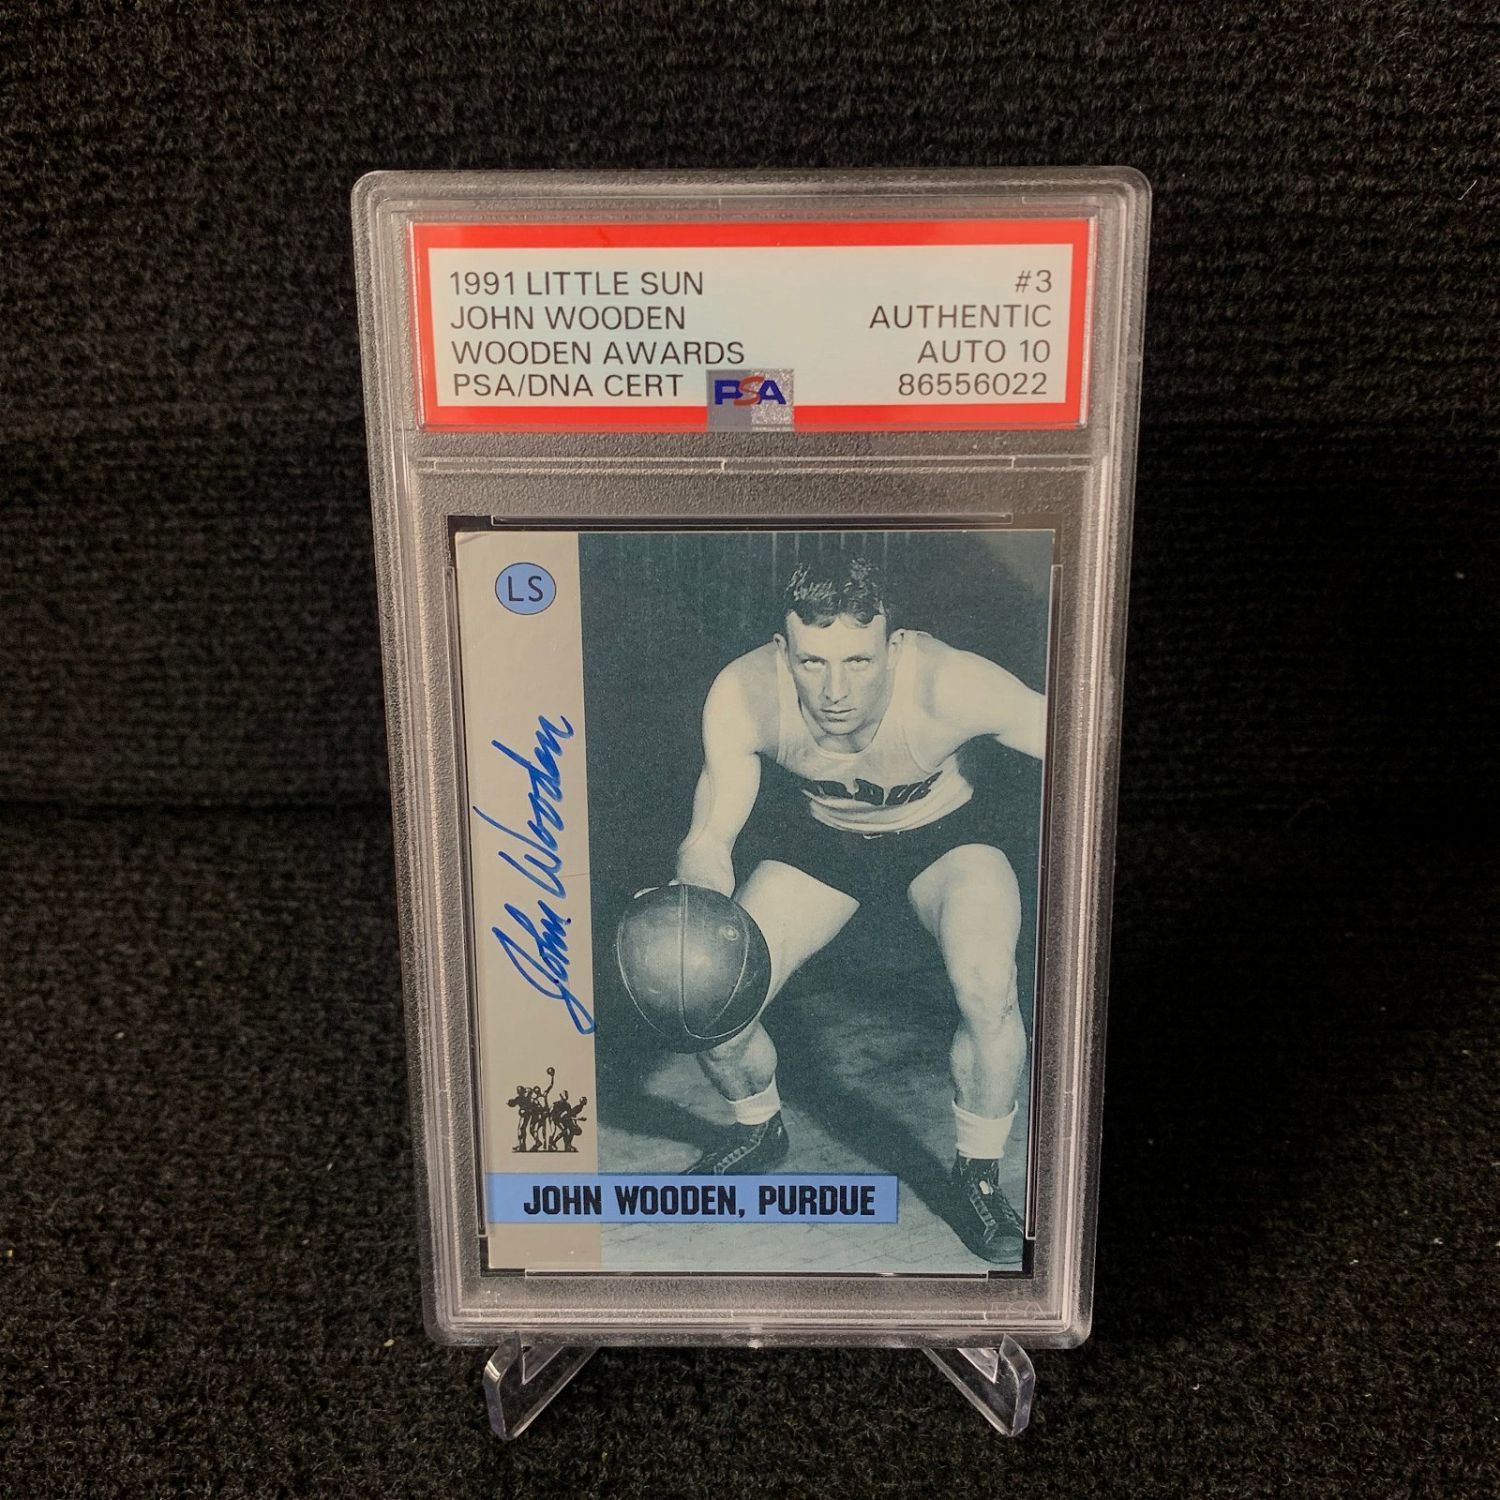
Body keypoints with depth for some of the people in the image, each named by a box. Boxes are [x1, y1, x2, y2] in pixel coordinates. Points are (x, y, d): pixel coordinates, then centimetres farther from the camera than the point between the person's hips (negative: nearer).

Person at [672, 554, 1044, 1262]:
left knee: (988, 993, -29)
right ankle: (759, 1130, 26)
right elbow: (709, 839, -21)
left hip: (942, 837, -2)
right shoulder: (743, 696, -31)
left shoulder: (949, 687, -38)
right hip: (825, 839, 2)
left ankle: (976, 1177, 2)